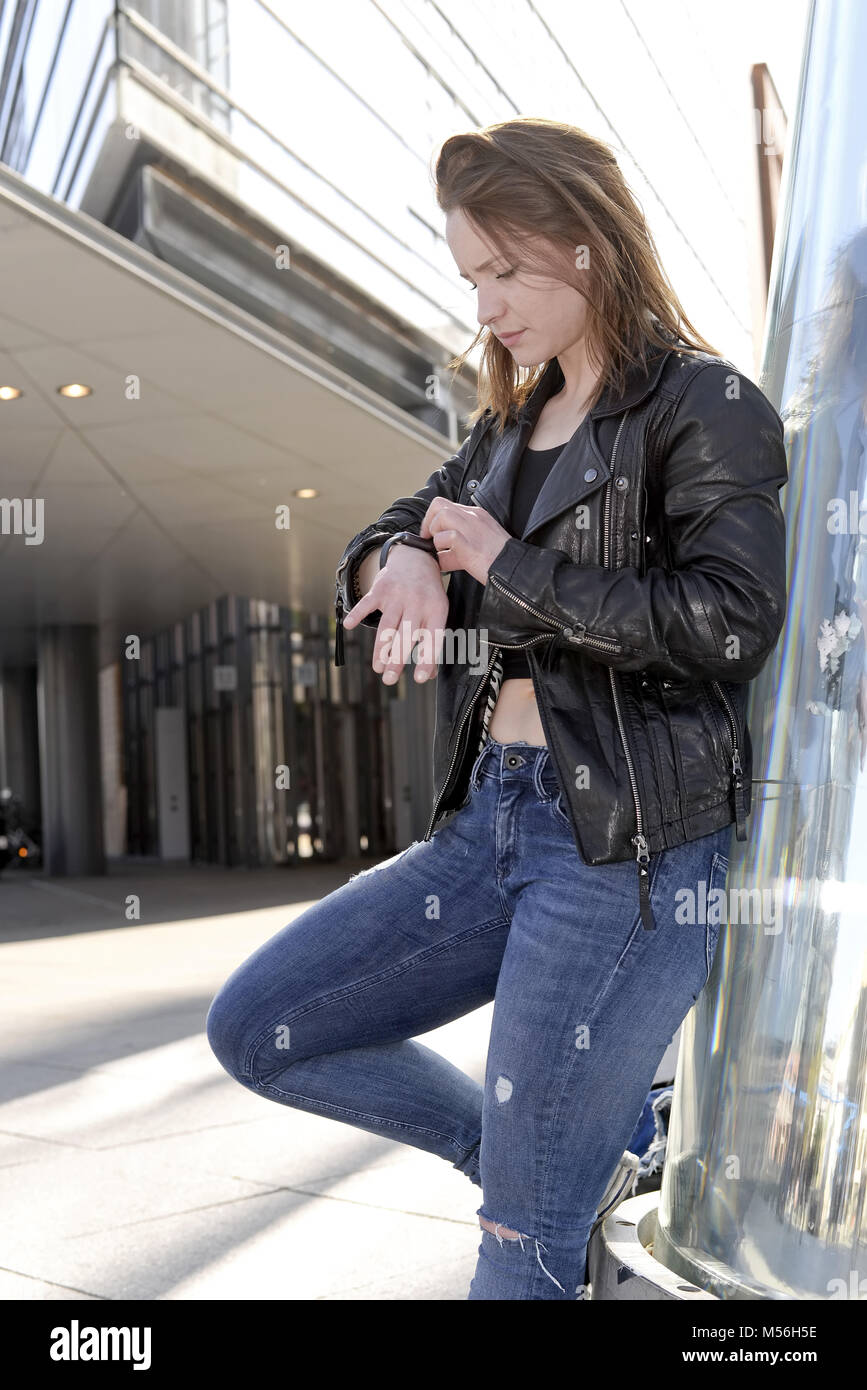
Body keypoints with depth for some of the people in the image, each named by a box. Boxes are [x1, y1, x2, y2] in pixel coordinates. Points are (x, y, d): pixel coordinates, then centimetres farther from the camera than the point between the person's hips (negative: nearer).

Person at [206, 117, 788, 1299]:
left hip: (627, 845, -8)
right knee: (258, 1027, 8)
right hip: (490, 821, 8)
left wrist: (502, 563, -12)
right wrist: (404, 561, -6)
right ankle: (578, 1156, 16)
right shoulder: (509, 425, 16)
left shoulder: (704, 405, -6)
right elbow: (374, 548, 20)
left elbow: (730, 624, -19)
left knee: (526, 1245, -3)